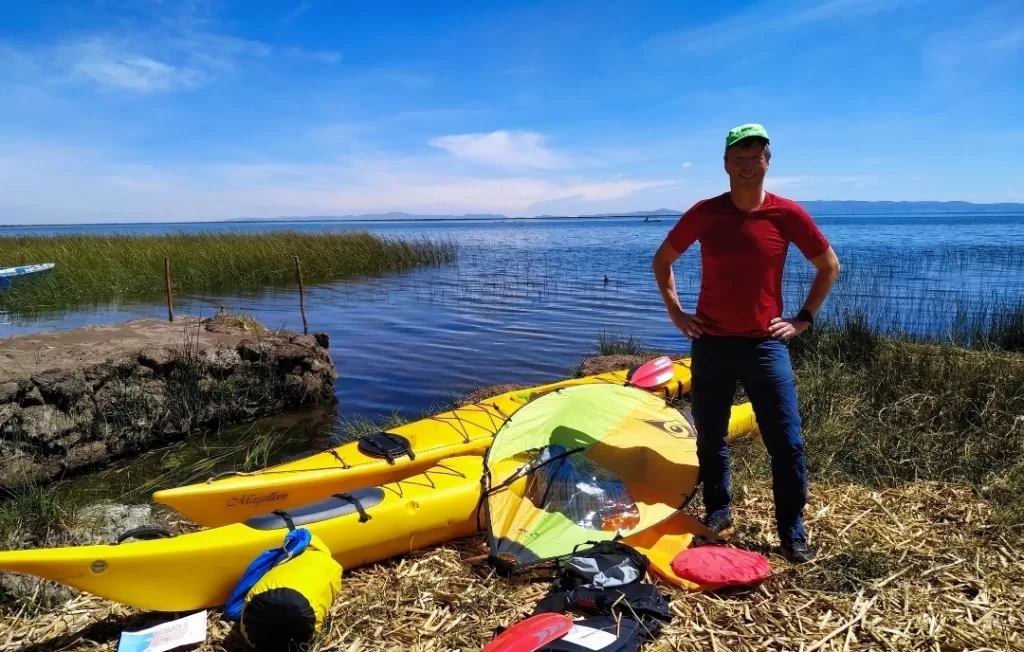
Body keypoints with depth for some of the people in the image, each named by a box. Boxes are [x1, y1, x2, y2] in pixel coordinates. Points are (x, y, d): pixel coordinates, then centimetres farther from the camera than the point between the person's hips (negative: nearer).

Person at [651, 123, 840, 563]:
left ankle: (793, 534, 17)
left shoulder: (788, 214, -5)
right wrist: (675, 311, 4)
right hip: (711, 343, 1)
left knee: (787, 444, 0)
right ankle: (718, 513, 32)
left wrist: (803, 319, 2)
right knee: (710, 438, 12)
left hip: (765, 345, -1)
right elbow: (662, 259, 11)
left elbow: (830, 266, 8)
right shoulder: (704, 213, -3)